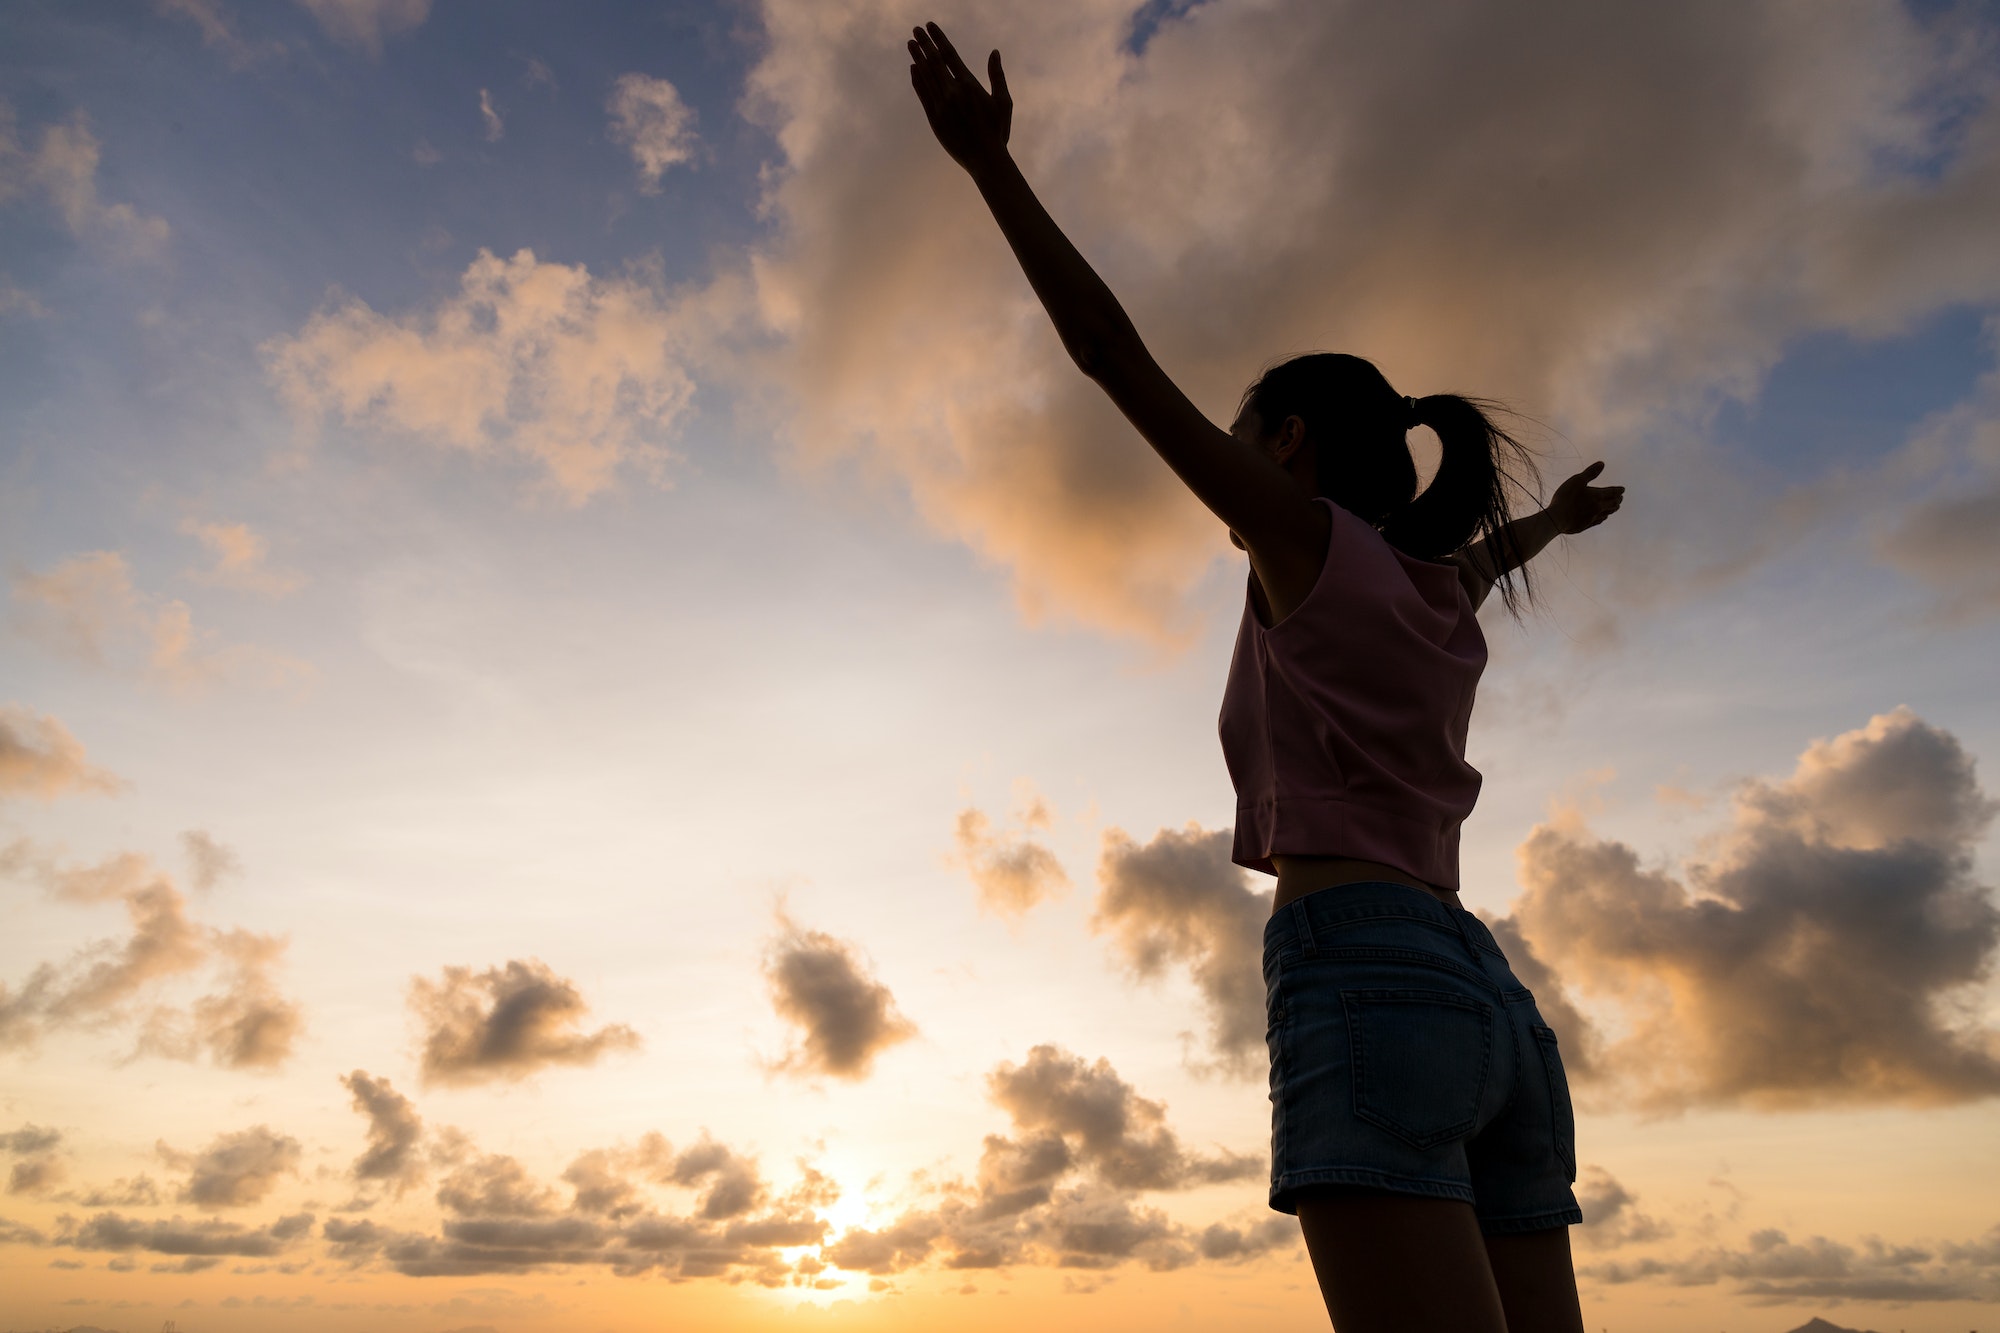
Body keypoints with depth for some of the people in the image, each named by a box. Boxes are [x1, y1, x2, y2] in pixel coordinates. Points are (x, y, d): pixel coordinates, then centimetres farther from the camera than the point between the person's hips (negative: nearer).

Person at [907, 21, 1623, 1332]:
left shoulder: (1315, 533, 5)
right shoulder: (1444, 593, 25)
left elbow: (1115, 355, 1)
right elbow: (1494, 546, 50)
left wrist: (989, 159, 6)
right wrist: (1559, 519, 73)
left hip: (1362, 987, -8)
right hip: (1489, 1003, 9)